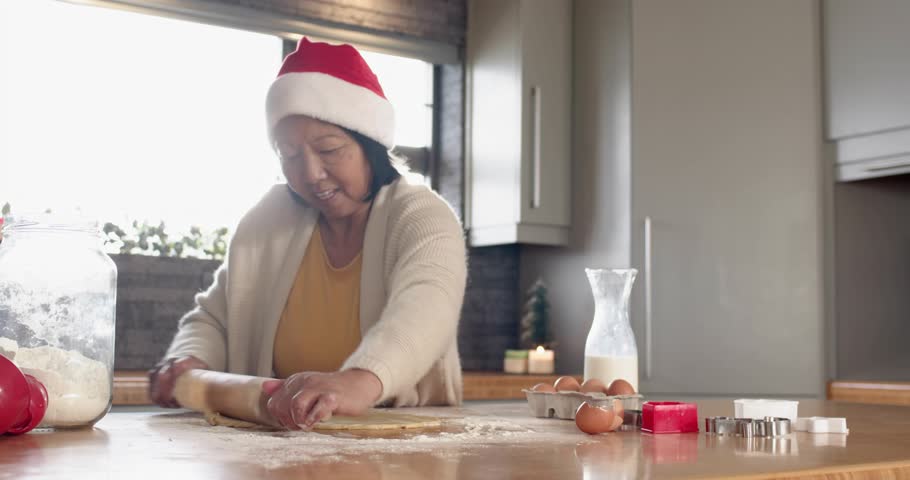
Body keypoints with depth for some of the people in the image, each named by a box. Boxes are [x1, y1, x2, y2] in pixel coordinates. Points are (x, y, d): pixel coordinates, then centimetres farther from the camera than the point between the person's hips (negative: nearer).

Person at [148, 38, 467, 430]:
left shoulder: (421, 216, -11)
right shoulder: (267, 220, 3)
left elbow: (425, 304, -32)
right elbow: (213, 320, 10)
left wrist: (362, 380, -53)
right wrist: (190, 362, -14)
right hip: (279, 438, 4)